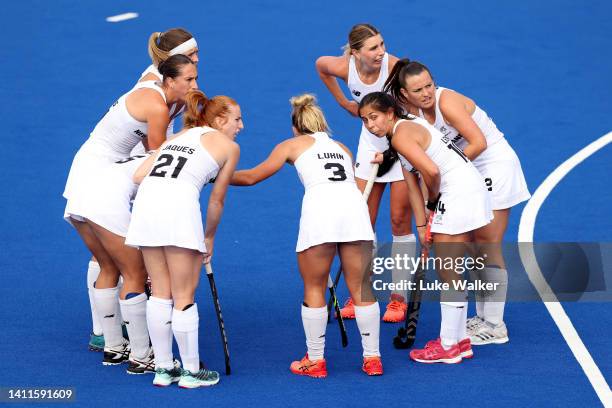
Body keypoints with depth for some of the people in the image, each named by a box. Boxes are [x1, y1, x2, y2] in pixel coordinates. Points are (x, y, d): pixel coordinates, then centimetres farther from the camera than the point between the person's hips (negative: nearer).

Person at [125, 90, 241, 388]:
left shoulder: (180, 136, 30)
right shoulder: (229, 146, 16)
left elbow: (139, 175, 19)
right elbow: (216, 201, 17)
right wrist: (209, 238, 30)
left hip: (146, 197, 6)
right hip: (179, 205, -6)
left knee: (160, 292, 14)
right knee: (184, 296, 4)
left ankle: (163, 369, 19)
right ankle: (191, 371, 12)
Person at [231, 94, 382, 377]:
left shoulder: (292, 145, 24)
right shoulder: (342, 148, 33)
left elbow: (251, 177, 30)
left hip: (319, 208, -3)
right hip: (355, 205, 3)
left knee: (314, 290, 9)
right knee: (361, 288, 9)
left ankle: (315, 361, 13)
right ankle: (372, 359, 11)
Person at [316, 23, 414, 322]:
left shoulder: (395, 67, -28)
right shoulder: (344, 68, -16)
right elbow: (320, 64, 8)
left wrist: (390, 150, -30)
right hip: (371, 143, 4)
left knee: (400, 219, -2)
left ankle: (399, 298, 6)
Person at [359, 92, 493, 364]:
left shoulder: (401, 135, -14)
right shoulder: (411, 124, 16)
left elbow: (432, 171, -27)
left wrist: (433, 200, -6)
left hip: (457, 193, -10)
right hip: (471, 186, 10)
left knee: (447, 274, -3)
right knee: (452, 272, 16)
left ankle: (449, 347, 3)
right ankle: (459, 340, 23)